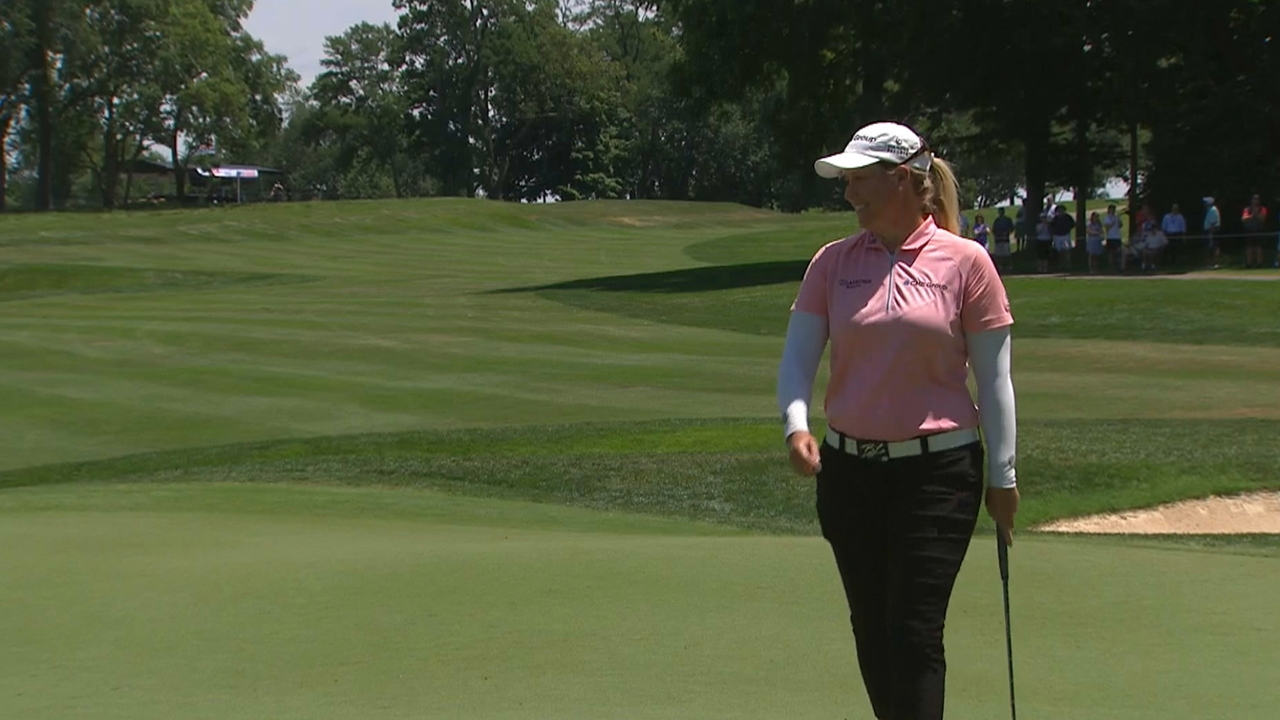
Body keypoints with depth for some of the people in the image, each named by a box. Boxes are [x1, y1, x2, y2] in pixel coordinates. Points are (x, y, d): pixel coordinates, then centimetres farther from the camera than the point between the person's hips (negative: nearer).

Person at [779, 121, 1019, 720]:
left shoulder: (964, 262, -4)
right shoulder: (832, 263, 5)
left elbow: (993, 378, -1)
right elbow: (797, 355, 1)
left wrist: (1002, 475, -1)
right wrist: (796, 425, -19)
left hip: (937, 469, -4)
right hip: (850, 469, 4)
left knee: (915, 630, -9)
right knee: (871, 628, 12)